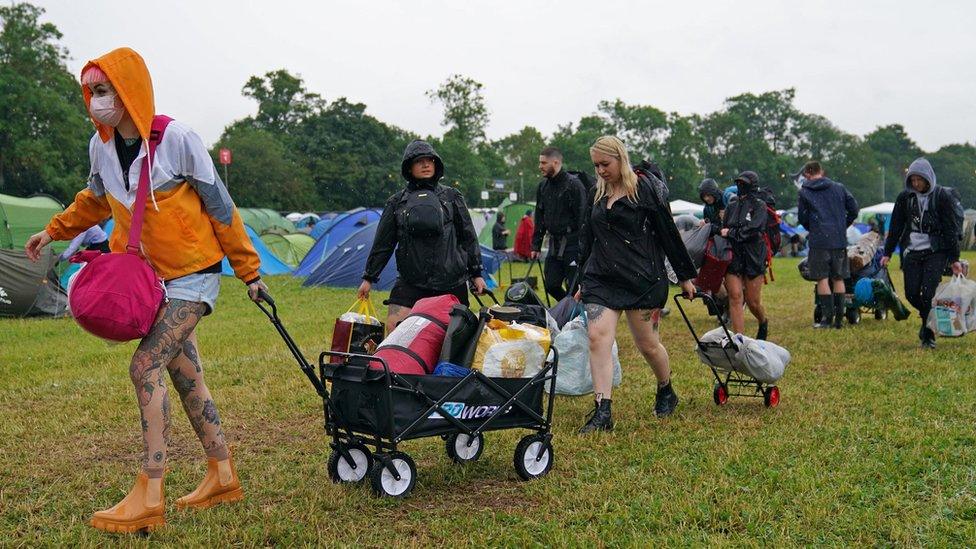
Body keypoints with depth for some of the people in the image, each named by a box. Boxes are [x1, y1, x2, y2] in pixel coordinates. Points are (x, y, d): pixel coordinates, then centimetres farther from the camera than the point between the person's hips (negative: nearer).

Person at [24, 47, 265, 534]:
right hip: (153, 277, 7)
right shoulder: (101, 146, -1)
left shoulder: (176, 139, -19)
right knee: (185, 375, 11)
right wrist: (53, 231, 22)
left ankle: (148, 498, -11)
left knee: (146, 367, -15)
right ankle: (223, 477, 23)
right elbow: (95, 200, 21)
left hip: (193, 274, -7)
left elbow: (220, 207, -11)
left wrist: (248, 271, -5)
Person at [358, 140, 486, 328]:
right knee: (393, 326, -16)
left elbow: (468, 237, 12)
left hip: (452, 284, 0)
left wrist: (476, 273, 9)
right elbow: (383, 244, 14)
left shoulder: (451, 196, 10)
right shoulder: (397, 202, 10)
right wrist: (369, 278, 14)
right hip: (410, 283, 0)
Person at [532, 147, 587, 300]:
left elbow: (582, 217, -14)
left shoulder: (573, 184, -10)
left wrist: (583, 247, -18)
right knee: (551, 285, 6)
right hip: (554, 244, 7)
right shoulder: (543, 187, 13)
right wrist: (536, 245, 14)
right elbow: (539, 218, 19)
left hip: (572, 243, -7)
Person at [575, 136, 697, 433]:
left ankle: (666, 392, 35)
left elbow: (668, 233, 0)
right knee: (598, 338, -13)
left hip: (643, 280, -4)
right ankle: (602, 413, -12)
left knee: (648, 344, 6)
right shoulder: (595, 195, 13)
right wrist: (581, 283, 20)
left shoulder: (645, 188, -3)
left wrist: (685, 276, 2)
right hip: (601, 280, 4)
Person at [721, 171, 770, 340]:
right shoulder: (731, 206, 12)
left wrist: (731, 233, -12)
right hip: (733, 257, 3)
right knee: (735, 297, -8)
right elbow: (724, 228, 15)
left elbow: (753, 229, -14)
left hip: (753, 257, -3)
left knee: (753, 301, 2)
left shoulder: (759, 205, -2)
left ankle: (763, 323, 36)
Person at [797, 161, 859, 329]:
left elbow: (802, 218, 4)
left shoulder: (804, 192, 0)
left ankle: (827, 317, -2)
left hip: (819, 241, -3)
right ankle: (839, 318, 9)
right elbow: (854, 209, 7)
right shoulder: (839, 188, 8)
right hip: (839, 240, 3)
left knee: (822, 279, 1)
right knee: (838, 279, 9)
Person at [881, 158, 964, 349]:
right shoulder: (904, 197, 3)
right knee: (911, 293, -1)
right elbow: (895, 227, 10)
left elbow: (950, 229, -3)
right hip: (912, 252, 3)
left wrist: (954, 259, -5)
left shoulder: (941, 196, -5)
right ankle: (927, 318, 28)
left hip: (936, 252, -3)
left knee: (928, 293, -10)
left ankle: (928, 336, 1)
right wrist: (887, 253, 9)